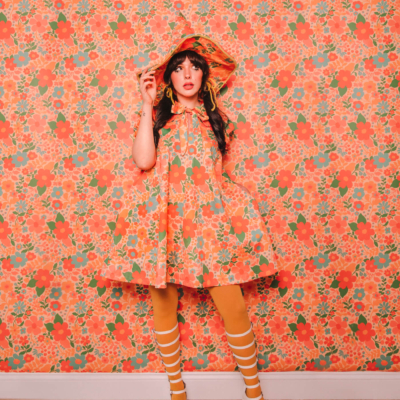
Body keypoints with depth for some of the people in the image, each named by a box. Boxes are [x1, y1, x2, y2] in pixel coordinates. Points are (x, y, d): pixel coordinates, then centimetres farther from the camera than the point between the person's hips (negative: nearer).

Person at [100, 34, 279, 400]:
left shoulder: (216, 118, 14)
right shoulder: (157, 115, 10)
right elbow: (143, 161, -9)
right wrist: (148, 105, -7)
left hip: (209, 221, 1)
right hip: (162, 221, 0)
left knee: (234, 308, -2)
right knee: (164, 306, 5)